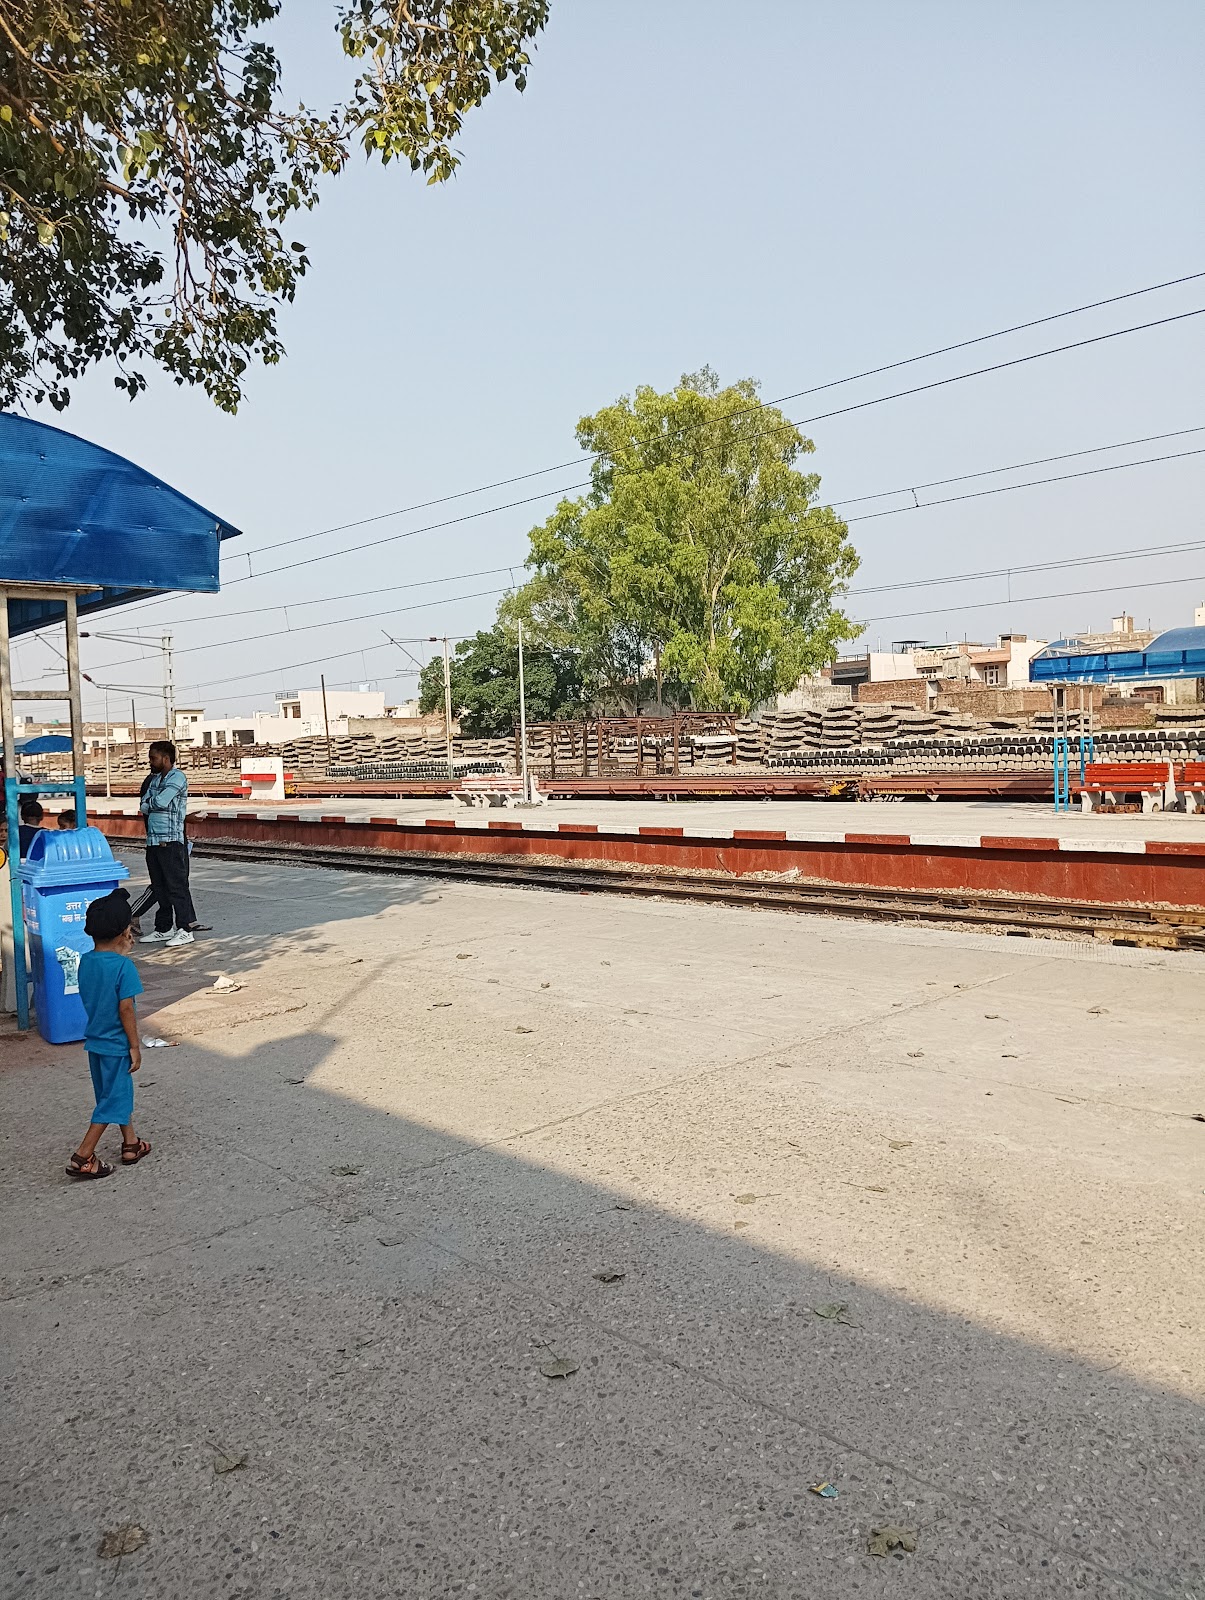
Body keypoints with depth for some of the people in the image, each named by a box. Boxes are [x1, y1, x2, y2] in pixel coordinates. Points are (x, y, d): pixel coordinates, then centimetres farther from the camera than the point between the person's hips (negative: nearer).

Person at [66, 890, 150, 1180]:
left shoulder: (86, 961, -1)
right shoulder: (124, 966, -22)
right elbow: (126, 1008, -21)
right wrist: (135, 1046, -12)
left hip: (94, 1040, 8)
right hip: (116, 1044, -8)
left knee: (120, 1092, 21)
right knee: (113, 1099, 4)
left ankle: (130, 1144, 32)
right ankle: (83, 1157, 4)